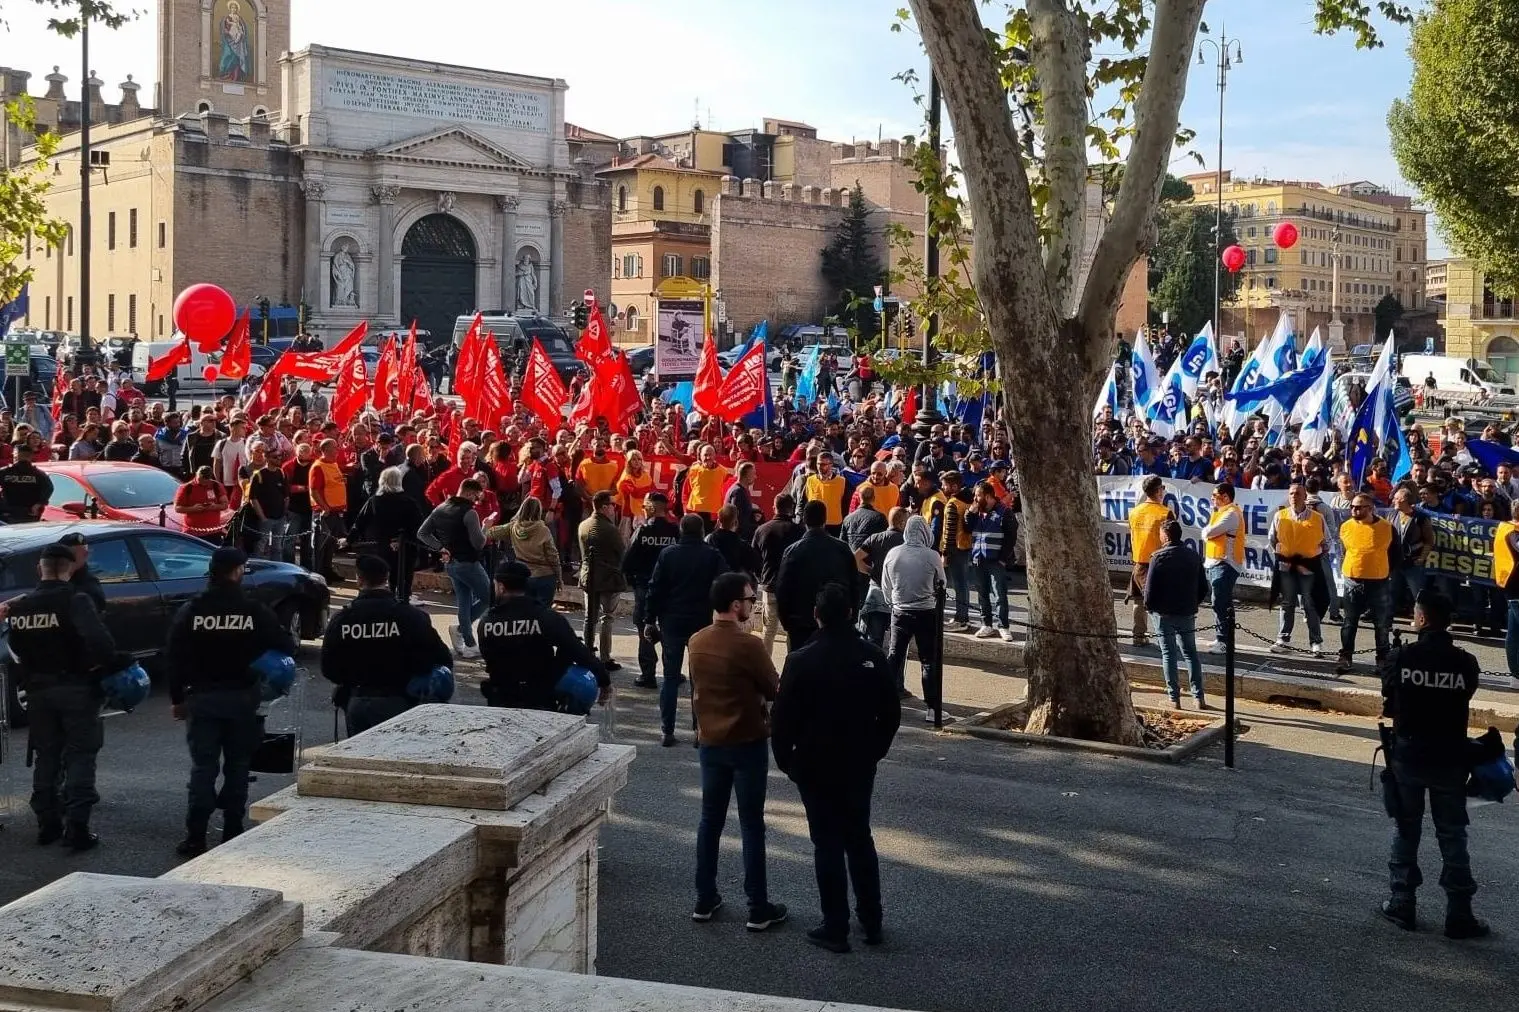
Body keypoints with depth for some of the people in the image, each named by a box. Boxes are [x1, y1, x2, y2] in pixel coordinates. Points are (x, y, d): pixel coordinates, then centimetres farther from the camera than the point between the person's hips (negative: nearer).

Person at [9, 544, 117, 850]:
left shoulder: (19, 607, 3)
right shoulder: (75, 601, -15)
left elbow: (16, 651, 6)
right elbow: (100, 642, -28)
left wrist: (30, 681, 14)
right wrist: (100, 666, -10)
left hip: (38, 690, 5)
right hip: (75, 688, -5)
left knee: (46, 756, 16)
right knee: (79, 757, 1)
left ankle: (47, 824, 20)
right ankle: (76, 828, -5)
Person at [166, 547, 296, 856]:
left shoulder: (190, 611, -3)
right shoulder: (256, 611, -7)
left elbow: (174, 657, -1)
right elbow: (287, 648, -6)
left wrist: (177, 698, 7)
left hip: (202, 697, 1)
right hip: (242, 698, -1)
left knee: (203, 766, 3)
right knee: (237, 765, 10)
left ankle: (195, 836, -2)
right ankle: (232, 833, 11)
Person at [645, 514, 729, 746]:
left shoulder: (667, 554, 0)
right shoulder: (713, 556, -4)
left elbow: (655, 589, -1)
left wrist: (650, 620, 4)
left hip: (672, 623, 1)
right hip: (703, 623, -1)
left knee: (670, 678, 6)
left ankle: (667, 732, 4)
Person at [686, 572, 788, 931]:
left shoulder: (696, 642, -1)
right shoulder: (749, 645, -20)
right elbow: (775, 690, -11)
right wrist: (755, 692, 8)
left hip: (710, 742, 6)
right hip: (748, 743, -5)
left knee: (710, 819, 15)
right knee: (751, 824, 2)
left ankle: (705, 900, 21)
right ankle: (758, 908, 8)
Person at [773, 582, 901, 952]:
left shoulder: (801, 661, -16)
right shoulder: (873, 657, -5)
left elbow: (783, 718, -13)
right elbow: (891, 714, 2)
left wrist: (785, 759, 2)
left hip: (815, 766, -3)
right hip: (860, 765, 4)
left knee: (828, 844, 4)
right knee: (860, 839, 17)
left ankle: (836, 929, 9)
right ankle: (871, 922, 23)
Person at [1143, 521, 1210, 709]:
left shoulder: (1159, 558, -13)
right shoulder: (1194, 557, 4)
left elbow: (1150, 588, -14)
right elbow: (1203, 587, 7)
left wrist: (1149, 606, 3)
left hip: (1165, 614, -4)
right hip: (1187, 614, 4)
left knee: (1168, 654, 3)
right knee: (1190, 653, 13)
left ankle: (1174, 699, 3)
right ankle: (1199, 698, 8)